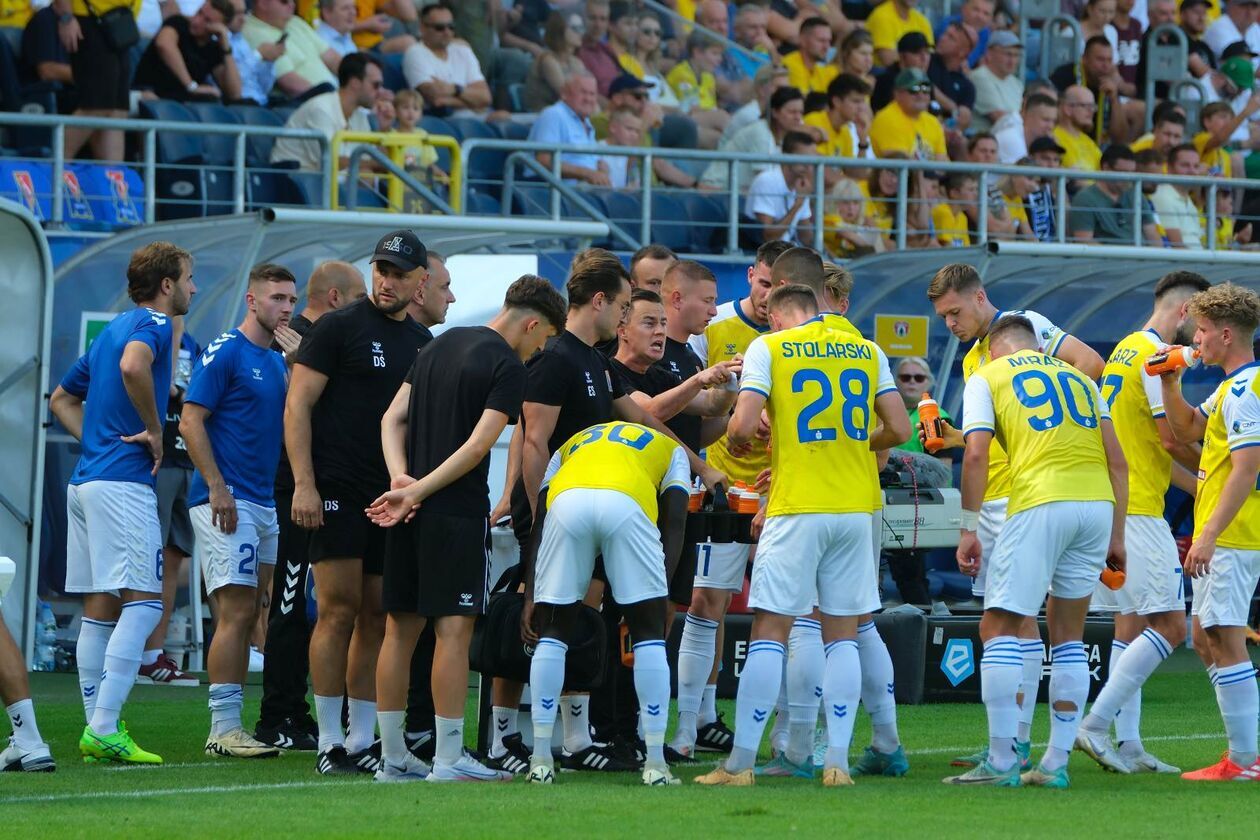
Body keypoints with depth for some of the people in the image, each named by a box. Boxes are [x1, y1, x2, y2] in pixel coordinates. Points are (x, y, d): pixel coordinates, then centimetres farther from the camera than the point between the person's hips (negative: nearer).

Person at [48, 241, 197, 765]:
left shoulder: (113, 329, 22)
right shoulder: (152, 324, -6)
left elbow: (62, 398, 30)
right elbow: (132, 366, -29)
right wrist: (154, 432, -17)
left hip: (87, 480, 10)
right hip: (123, 481, -10)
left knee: (100, 608, 9)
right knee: (143, 602, -12)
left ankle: (96, 730, 8)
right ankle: (104, 730, -20)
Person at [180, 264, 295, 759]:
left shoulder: (279, 362, 18)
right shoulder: (225, 352, -7)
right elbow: (191, 421, -13)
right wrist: (217, 487, -19)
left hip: (265, 503, 8)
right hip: (226, 500, -8)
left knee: (248, 615, 8)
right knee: (237, 612, -13)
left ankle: (232, 725, 12)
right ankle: (223, 730, -13)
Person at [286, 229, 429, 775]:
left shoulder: (421, 342, 15)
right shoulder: (339, 328, -3)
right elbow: (298, 406, -6)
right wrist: (304, 484, -14)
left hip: (393, 496, 6)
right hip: (338, 491, -6)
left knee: (377, 617, 6)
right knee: (339, 609, -8)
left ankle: (362, 741, 10)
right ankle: (330, 743, -6)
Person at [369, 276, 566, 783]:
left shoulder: (441, 344, 16)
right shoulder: (507, 368, -8)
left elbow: (392, 419, 11)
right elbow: (477, 446, -16)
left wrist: (402, 480, -2)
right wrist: (417, 492, -14)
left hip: (409, 514, 7)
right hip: (458, 513, -7)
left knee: (400, 628, 8)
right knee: (454, 629, -4)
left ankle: (393, 759, 11)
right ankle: (448, 760, -5)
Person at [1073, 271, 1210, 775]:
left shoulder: (1126, 350, 20)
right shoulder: (1156, 353, -11)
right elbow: (1172, 439, -14)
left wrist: (1199, 487, 23)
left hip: (1112, 505, 10)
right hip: (1138, 507, -10)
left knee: (1131, 622, 11)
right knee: (1170, 625, -10)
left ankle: (1128, 745, 9)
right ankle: (1096, 724, -14)